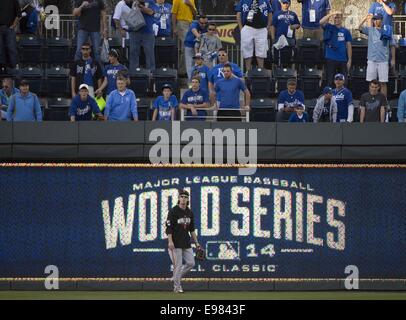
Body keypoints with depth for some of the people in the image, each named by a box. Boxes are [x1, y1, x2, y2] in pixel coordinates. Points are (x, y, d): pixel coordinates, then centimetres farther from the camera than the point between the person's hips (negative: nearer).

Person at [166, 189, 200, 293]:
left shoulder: (189, 212, 11)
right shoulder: (173, 211, -9)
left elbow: (192, 229, 18)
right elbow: (169, 228, -13)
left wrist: (196, 242, 13)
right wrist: (170, 241, -22)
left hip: (186, 243, 7)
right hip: (176, 244, -7)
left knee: (191, 263, 4)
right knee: (178, 265, -6)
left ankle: (177, 277, 25)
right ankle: (177, 287, 4)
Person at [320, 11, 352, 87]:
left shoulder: (346, 31, 9)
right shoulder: (329, 28, 4)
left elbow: (349, 46, 9)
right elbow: (321, 22, -16)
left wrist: (349, 60, 2)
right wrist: (331, 14, -21)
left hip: (343, 60, 2)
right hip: (331, 59, -2)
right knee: (329, 81, 0)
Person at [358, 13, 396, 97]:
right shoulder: (370, 30, 8)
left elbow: (392, 45, 9)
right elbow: (359, 28, -6)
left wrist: (393, 59, 4)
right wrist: (365, 19, -19)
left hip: (383, 61, -1)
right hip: (372, 60, 1)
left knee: (383, 83, -1)